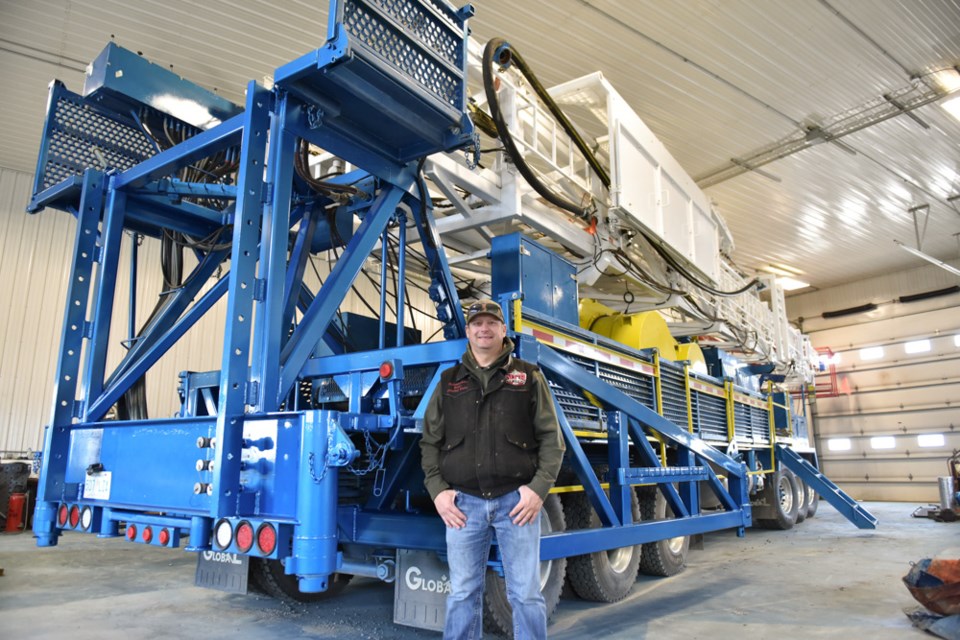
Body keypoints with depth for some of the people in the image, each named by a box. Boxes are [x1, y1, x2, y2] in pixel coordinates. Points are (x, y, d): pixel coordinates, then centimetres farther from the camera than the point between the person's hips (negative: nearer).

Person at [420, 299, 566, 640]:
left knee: (525, 594, 6)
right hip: (463, 502, 2)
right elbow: (430, 442, 12)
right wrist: (437, 490, -1)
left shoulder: (529, 377, 6)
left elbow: (551, 438, 3)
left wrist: (539, 487, -9)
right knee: (463, 594, 10)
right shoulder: (449, 382, 12)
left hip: (517, 500, -1)